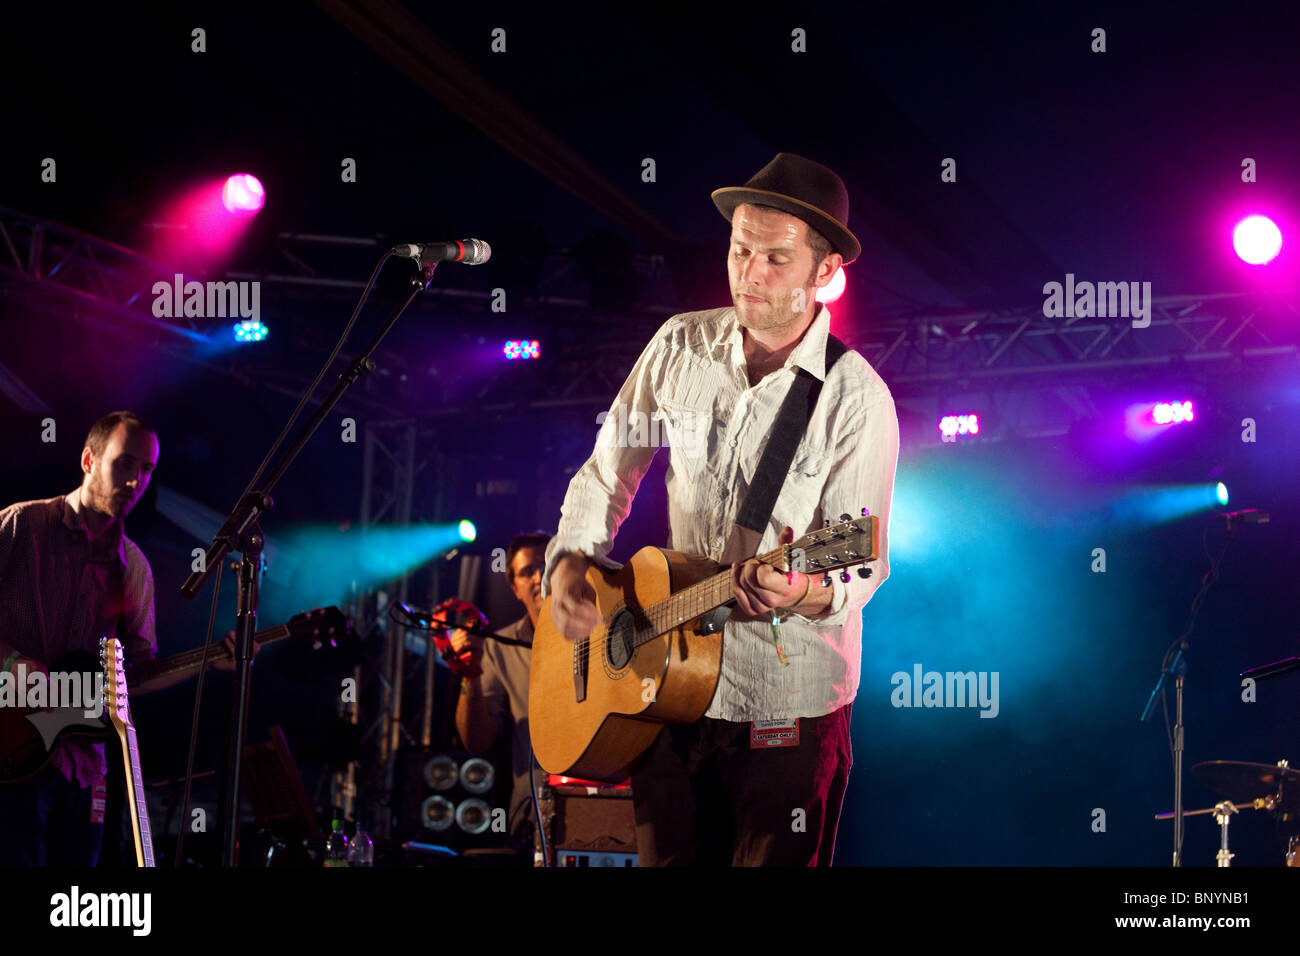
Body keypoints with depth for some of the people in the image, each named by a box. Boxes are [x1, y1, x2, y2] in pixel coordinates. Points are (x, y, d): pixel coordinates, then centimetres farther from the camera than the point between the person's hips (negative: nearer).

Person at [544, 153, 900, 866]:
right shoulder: (680, 347, 0)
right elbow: (605, 476, 10)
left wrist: (806, 592, -35)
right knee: (667, 858, 14)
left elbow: (863, 567, -14)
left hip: (790, 705, -4)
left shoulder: (857, 400, -13)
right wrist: (570, 563, -6)